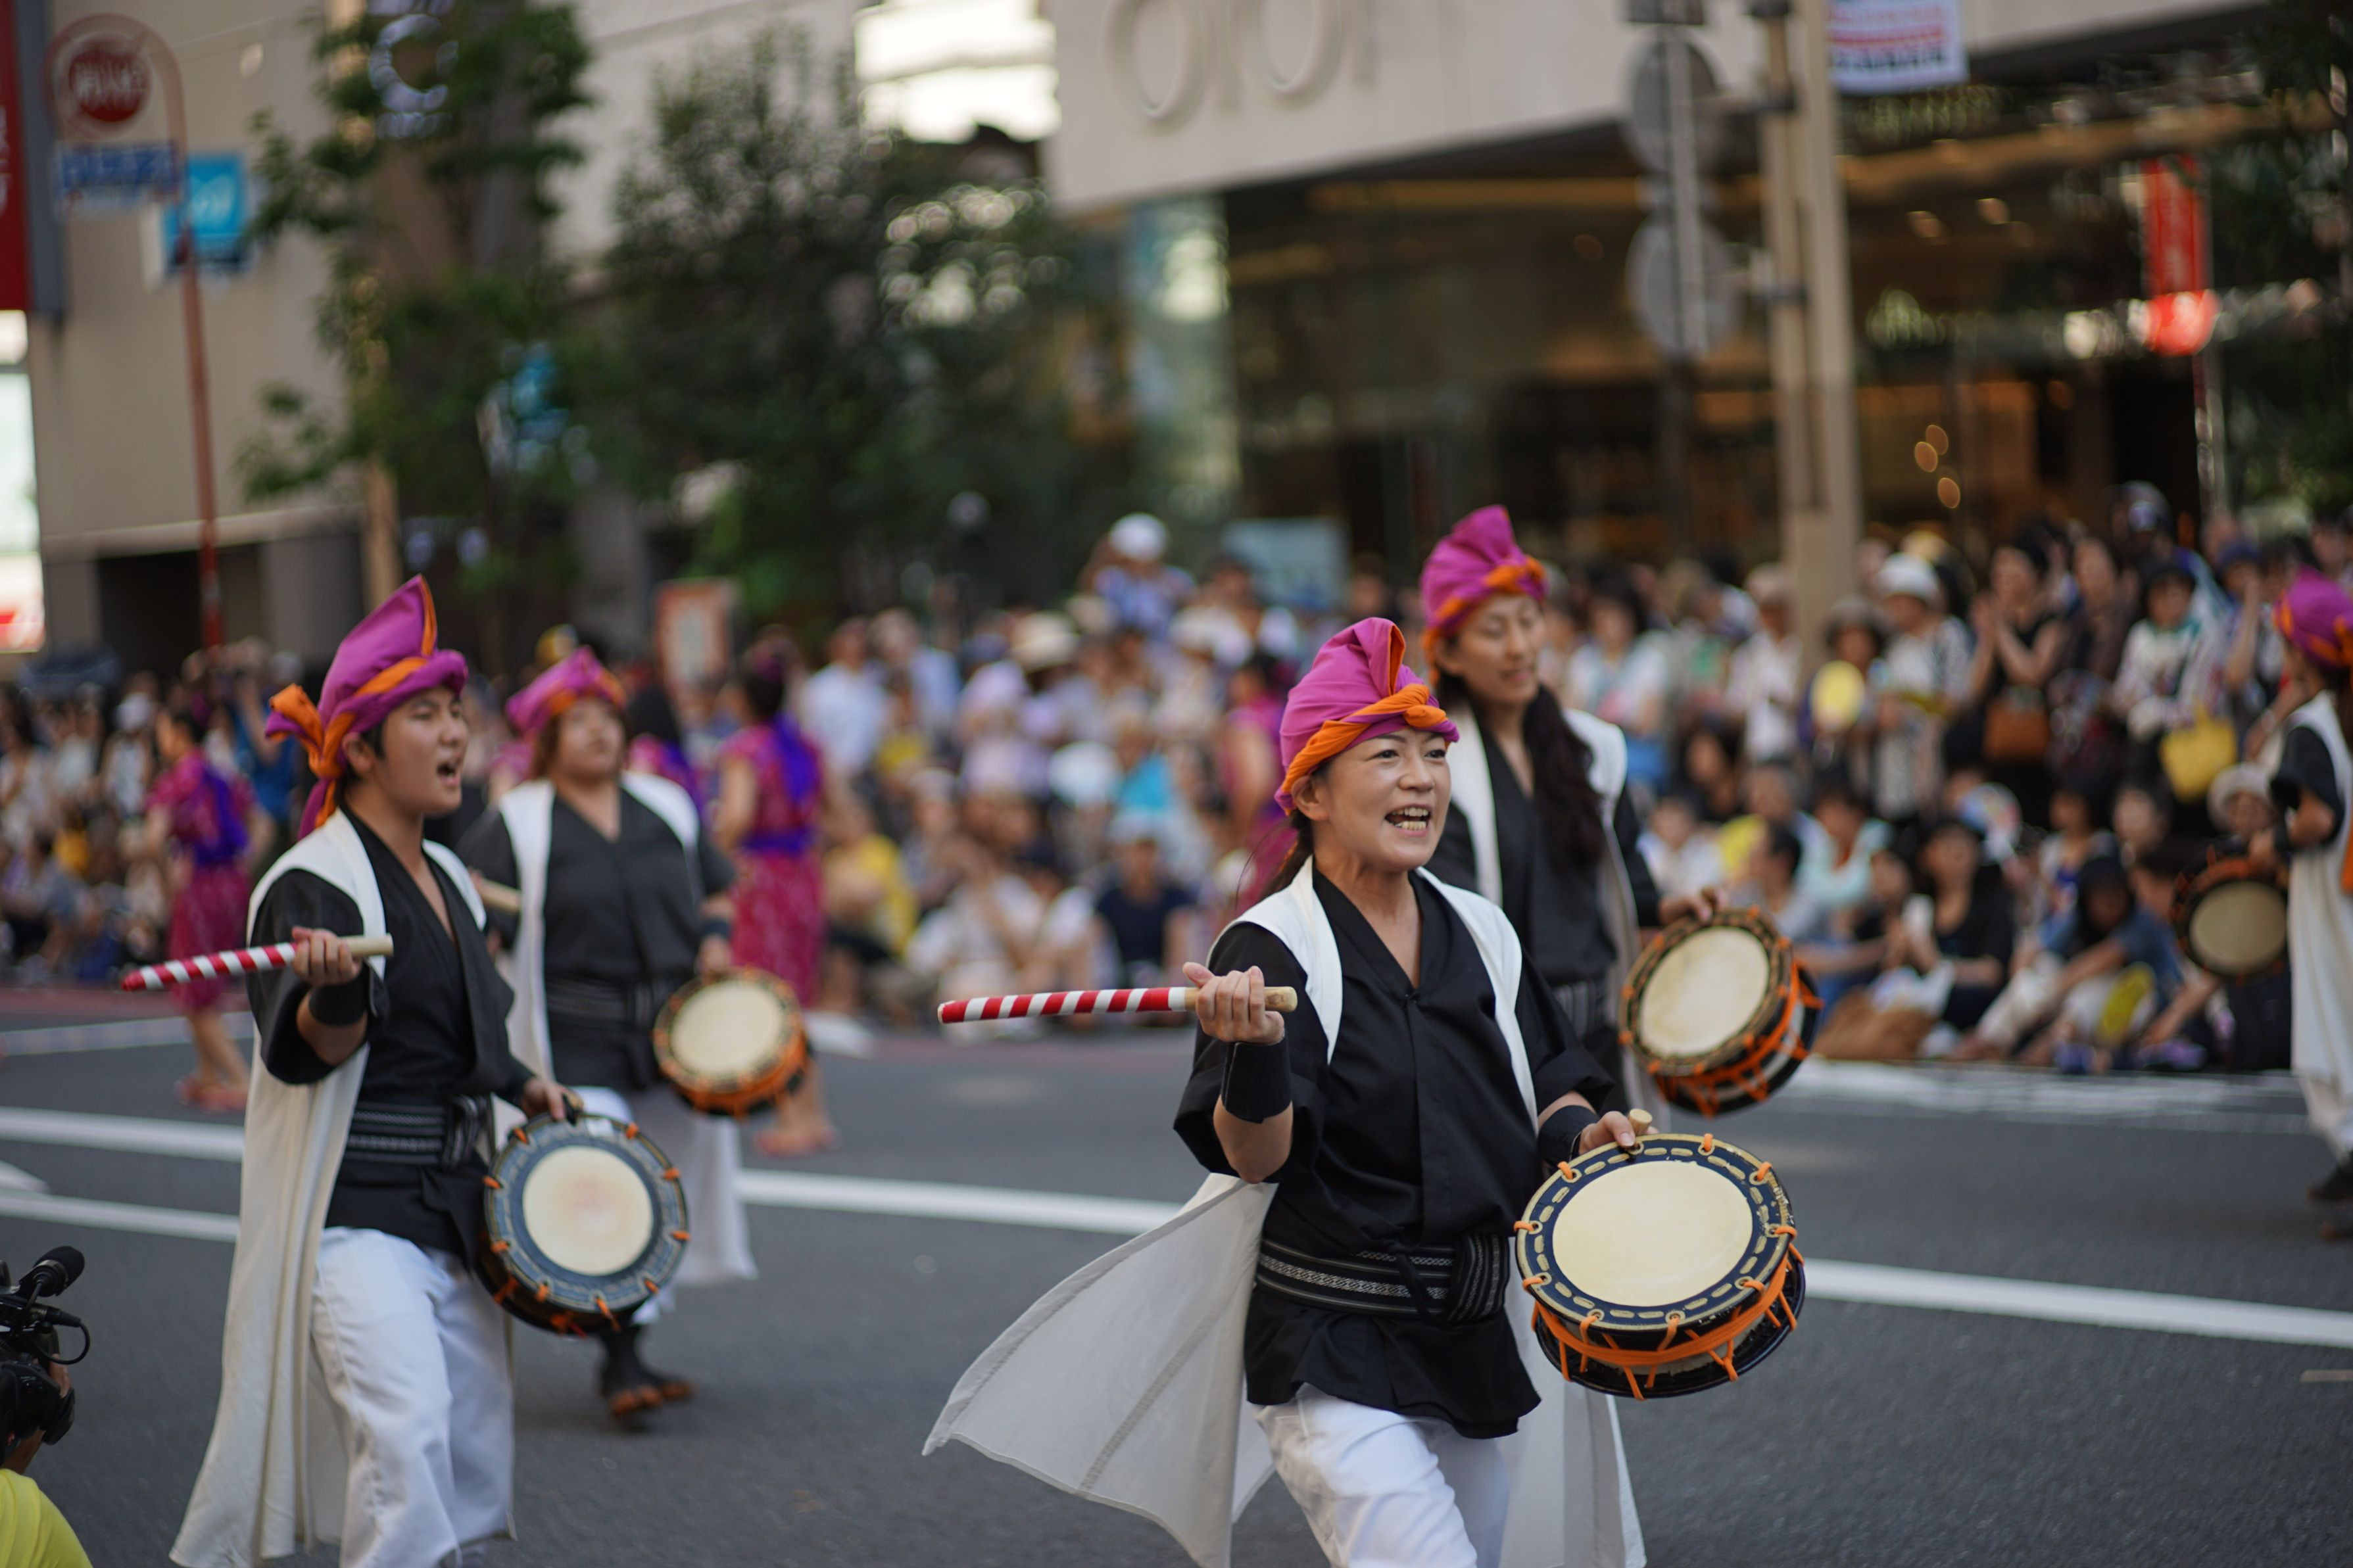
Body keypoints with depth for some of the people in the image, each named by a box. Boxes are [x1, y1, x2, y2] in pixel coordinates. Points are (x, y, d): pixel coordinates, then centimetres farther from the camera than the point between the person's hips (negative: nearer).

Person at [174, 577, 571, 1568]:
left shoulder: (447, 880, 14)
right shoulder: (314, 883, -12)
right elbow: (307, 1052, -25)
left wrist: (521, 1088, 15)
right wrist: (333, 990, -43)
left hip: (452, 1213, 8)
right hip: (352, 1216, -8)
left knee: (476, 1462, 9)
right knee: (406, 1432, -22)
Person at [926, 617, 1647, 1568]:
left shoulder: (1480, 935, 7)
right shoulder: (1273, 951, -12)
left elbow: (1549, 1086, 18)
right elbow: (1257, 1158, -19)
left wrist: (1579, 1131, -3)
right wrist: (1254, 1051, -37)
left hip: (1476, 1345, 7)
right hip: (1331, 1351, -7)